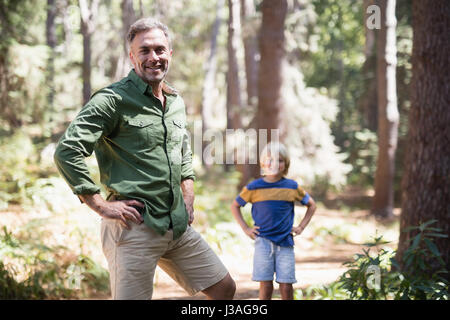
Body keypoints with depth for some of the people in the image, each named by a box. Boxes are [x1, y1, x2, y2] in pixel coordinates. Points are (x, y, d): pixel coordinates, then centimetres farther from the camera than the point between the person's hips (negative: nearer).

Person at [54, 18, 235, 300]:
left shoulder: (177, 103, 14)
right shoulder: (114, 99, -10)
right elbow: (67, 151, -17)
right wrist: (101, 206, -17)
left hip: (177, 225, 7)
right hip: (134, 225, -7)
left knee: (225, 288, 11)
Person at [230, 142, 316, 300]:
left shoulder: (292, 187, 4)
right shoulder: (254, 187, 1)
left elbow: (311, 205, 18)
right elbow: (235, 206, 13)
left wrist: (301, 227, 8)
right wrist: (246, 228, 5)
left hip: (285, 242, 1)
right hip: (263, 241, -1)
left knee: (286, 286, -2)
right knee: (265, 286, -3)